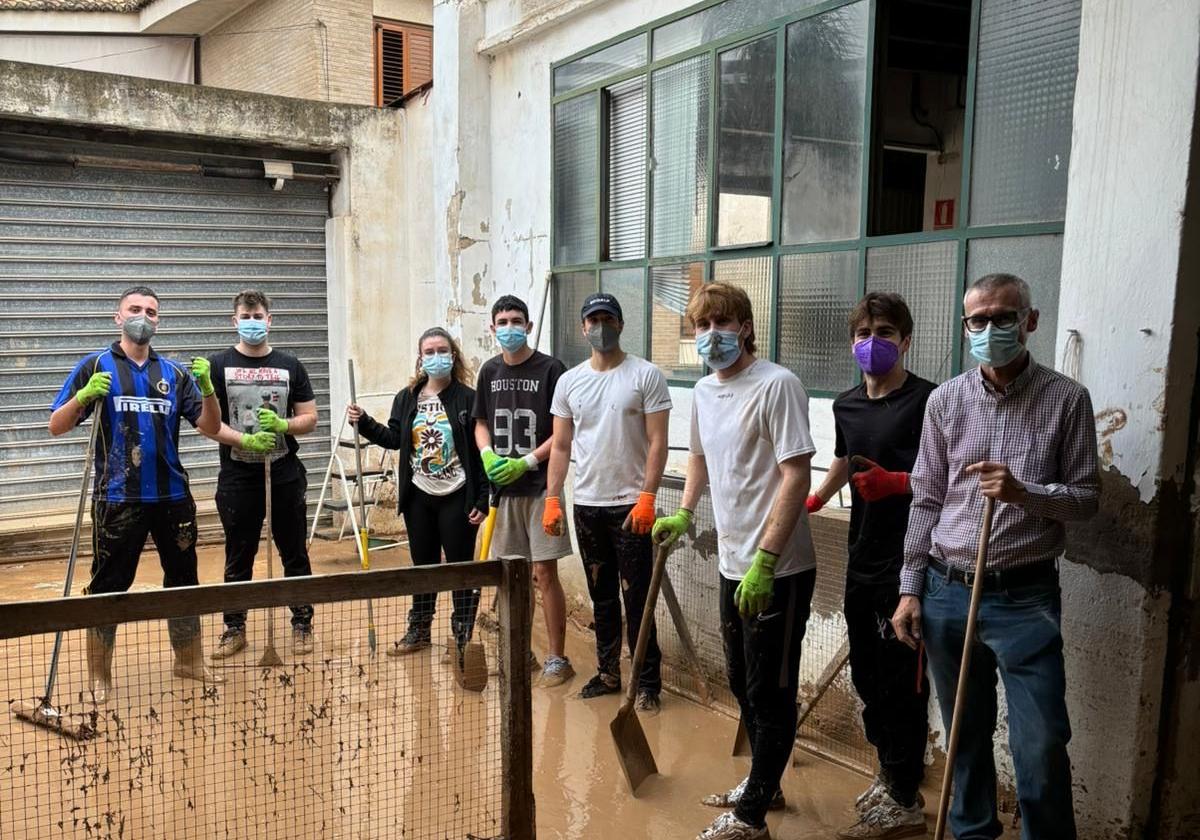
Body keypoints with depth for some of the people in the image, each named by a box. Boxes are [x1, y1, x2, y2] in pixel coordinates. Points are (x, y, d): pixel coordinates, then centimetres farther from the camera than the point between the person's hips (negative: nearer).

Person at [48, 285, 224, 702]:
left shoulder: (174, 372, 9)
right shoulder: (95, 366, 2)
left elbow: (209, 426, 5)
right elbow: (56, 427, -1)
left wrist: (207, 388, -12)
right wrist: (83, 396, -20)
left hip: (172, 495, 4)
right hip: (118, 498, -3)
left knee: (183, 579, 12)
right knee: (109, 585, 2)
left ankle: (189, 661, 27)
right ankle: (99, 675, 16)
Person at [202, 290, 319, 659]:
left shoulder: (290, 366, 6)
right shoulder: (218, 365, 2)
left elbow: (310, 418, 6)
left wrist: (282, 425, -15)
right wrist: (247, 440, -19)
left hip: (286, 476, 1)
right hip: (237, 478, -1)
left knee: (295, 554, 7)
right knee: (238, 558, 9)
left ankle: (302, 624, 19)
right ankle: (235, 628, 22)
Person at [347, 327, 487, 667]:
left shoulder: (468, 398, -9)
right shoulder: (407, 398, 4)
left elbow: (481, 453, -9)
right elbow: (393, 438, 8)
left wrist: (482, 500, -12)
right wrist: (363, 422, -6)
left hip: (457, 498, -4)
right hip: (418, 497, 4)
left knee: (461, 568, 3)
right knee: (423, 565, 17)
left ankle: (463, 638, 15)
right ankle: (418, 631, 31)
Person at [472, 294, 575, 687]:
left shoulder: (550, 369, -8)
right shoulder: (490, 371, 9)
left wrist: (526, 462, -16)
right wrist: (487, 454, -3)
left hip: (540, 486, -5)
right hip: (503, 487, 5)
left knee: (544, 572, -3)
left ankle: (557, 658, 9)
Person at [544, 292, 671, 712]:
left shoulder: (646, 375, -5)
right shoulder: (569, 381, 8)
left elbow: (657, 442, -8)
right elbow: (561, 446, 10)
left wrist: (646, 497, -16)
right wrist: (552, 499, 3)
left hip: (630, 505, -4)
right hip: (586, 504, 5)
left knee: (636, 598, 0)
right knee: (601, 595, 15)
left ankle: (648, 682, 11)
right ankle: (608, 673, 27)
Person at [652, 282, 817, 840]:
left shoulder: (777, 385, -16)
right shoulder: (704, 391, 8)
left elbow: (796, 476, -20)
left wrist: (764, 562, -24)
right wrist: (683, 513, 14)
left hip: (778, 570, -8)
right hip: (733, 564, 8)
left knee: (770, 692, 5)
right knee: (743, 684, 21)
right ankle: (764, 785, 40)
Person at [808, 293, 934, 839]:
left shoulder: (926, 400, -11)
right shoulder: (847, 405, 10)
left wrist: (896, 482, -27)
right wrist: (813, 501, 23)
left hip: (908, 564, -7)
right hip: (863, 562, 7)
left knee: (901, 682, 0)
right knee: (867, 675, 15)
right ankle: (889, 775, 32)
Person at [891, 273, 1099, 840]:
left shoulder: (1066, 399, -2)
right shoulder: (945, 401, 4)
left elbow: (1086, 497, -1)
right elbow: (926, 501, 8)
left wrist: (1023, 492, -21)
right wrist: (910, 588, 5)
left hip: (1026, 596, -2)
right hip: (947, 591, 3)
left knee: (1040, 746, -1)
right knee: (966, 735, 16)